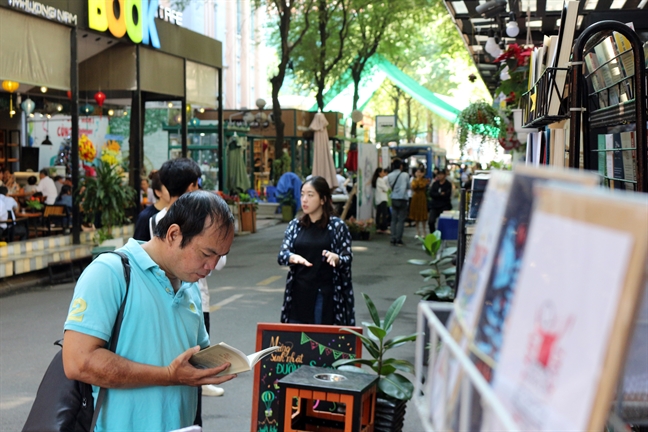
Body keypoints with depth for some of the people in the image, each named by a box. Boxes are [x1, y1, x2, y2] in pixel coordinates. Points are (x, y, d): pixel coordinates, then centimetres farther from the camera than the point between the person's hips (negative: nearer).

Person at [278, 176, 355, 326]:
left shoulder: (336, 225, -1)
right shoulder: (295, 225, 9)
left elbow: (348, 258, -3)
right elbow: (281, 255, 0)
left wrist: (336, 258, -25)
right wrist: (293, 257, -22)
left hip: (324, 295, -3)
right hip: (299, 293, 3)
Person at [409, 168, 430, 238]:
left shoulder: (425, 180, 0)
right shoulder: (414, 180, 10)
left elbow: (422, 186, -18)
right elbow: (413, 187, -7)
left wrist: (419, 179, -9)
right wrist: (417, 179, -7)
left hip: (422, 198, -4)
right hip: (415, 198, 4)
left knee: (422, 217, -2)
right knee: (416, 216, 6)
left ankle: (423, 232, 8)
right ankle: (418, 231, 15)